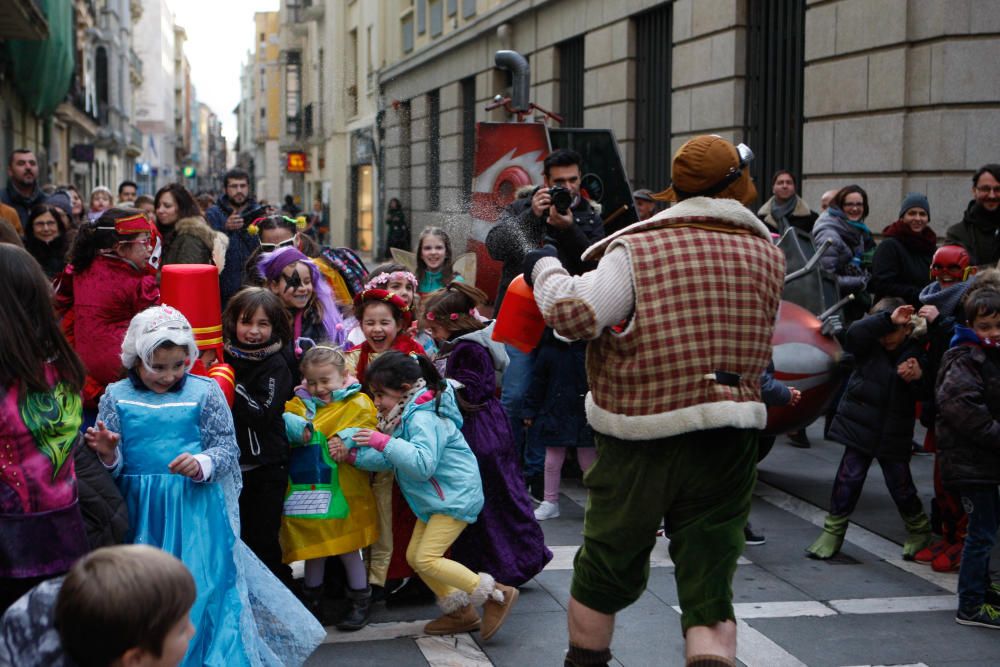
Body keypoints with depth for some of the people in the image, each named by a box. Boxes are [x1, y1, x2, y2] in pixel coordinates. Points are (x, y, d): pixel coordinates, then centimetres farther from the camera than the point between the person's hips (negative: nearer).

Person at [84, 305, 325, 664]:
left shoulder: (204, 392, -1)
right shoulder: (116, 396, 5)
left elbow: (228, 448, -2)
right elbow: (112, 463, 7)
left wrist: (201, 464, -21)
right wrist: (108, 454, -16)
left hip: (194, 509, -2)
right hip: (138, 510, 2)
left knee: (198, 587, -1)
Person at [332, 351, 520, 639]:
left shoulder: (423, 418, -23)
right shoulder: (405, 416, 8)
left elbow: (423, 464, -36)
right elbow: (391, 460, 4)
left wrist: (384, 441, -35)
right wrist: (353, 455, -8)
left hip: (456, 497, -11)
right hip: (435, 499, 11)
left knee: (426, 558, -14)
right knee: (414, 556, 12)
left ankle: (498, 594, -8)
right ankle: (460, 613, 21)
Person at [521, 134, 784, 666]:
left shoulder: (638, 248, -7)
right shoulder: (768, 256, 6)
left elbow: (576, 313, -17)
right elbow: (755, 342, 15)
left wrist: (546, 268, -1)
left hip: (640, 441, -2)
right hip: (728, 441, 2)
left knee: (606, 568, 19)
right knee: (709, 587, 5)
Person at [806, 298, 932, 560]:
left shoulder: (915, 352, -2)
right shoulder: (869, 345, -5)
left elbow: (925, 396, -3)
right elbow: (855, 333, -28)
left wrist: (918, 377, -24)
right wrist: (888, 319, -38)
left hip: (894, 434, 0)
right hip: (860, 427, 0)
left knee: (900, 484, 9)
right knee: (849, 478, 0)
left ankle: (919, 529, 32)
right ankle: (833, 531, 12)